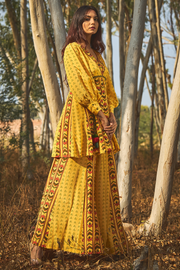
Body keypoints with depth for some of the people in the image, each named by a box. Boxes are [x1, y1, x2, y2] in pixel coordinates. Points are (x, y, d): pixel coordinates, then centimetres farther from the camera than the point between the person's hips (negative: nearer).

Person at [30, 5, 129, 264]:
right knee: (69, 179, -12)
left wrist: (112, 115, 4)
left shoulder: (96, 54, 21)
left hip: (100, 123, 8)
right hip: (80, 119, -8)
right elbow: (79, 87, -12)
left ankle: (102, 241, 11)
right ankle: (40, 241, -7)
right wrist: (100, 114, -14)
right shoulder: (73, 49, -2)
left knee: (102, 182, 5)